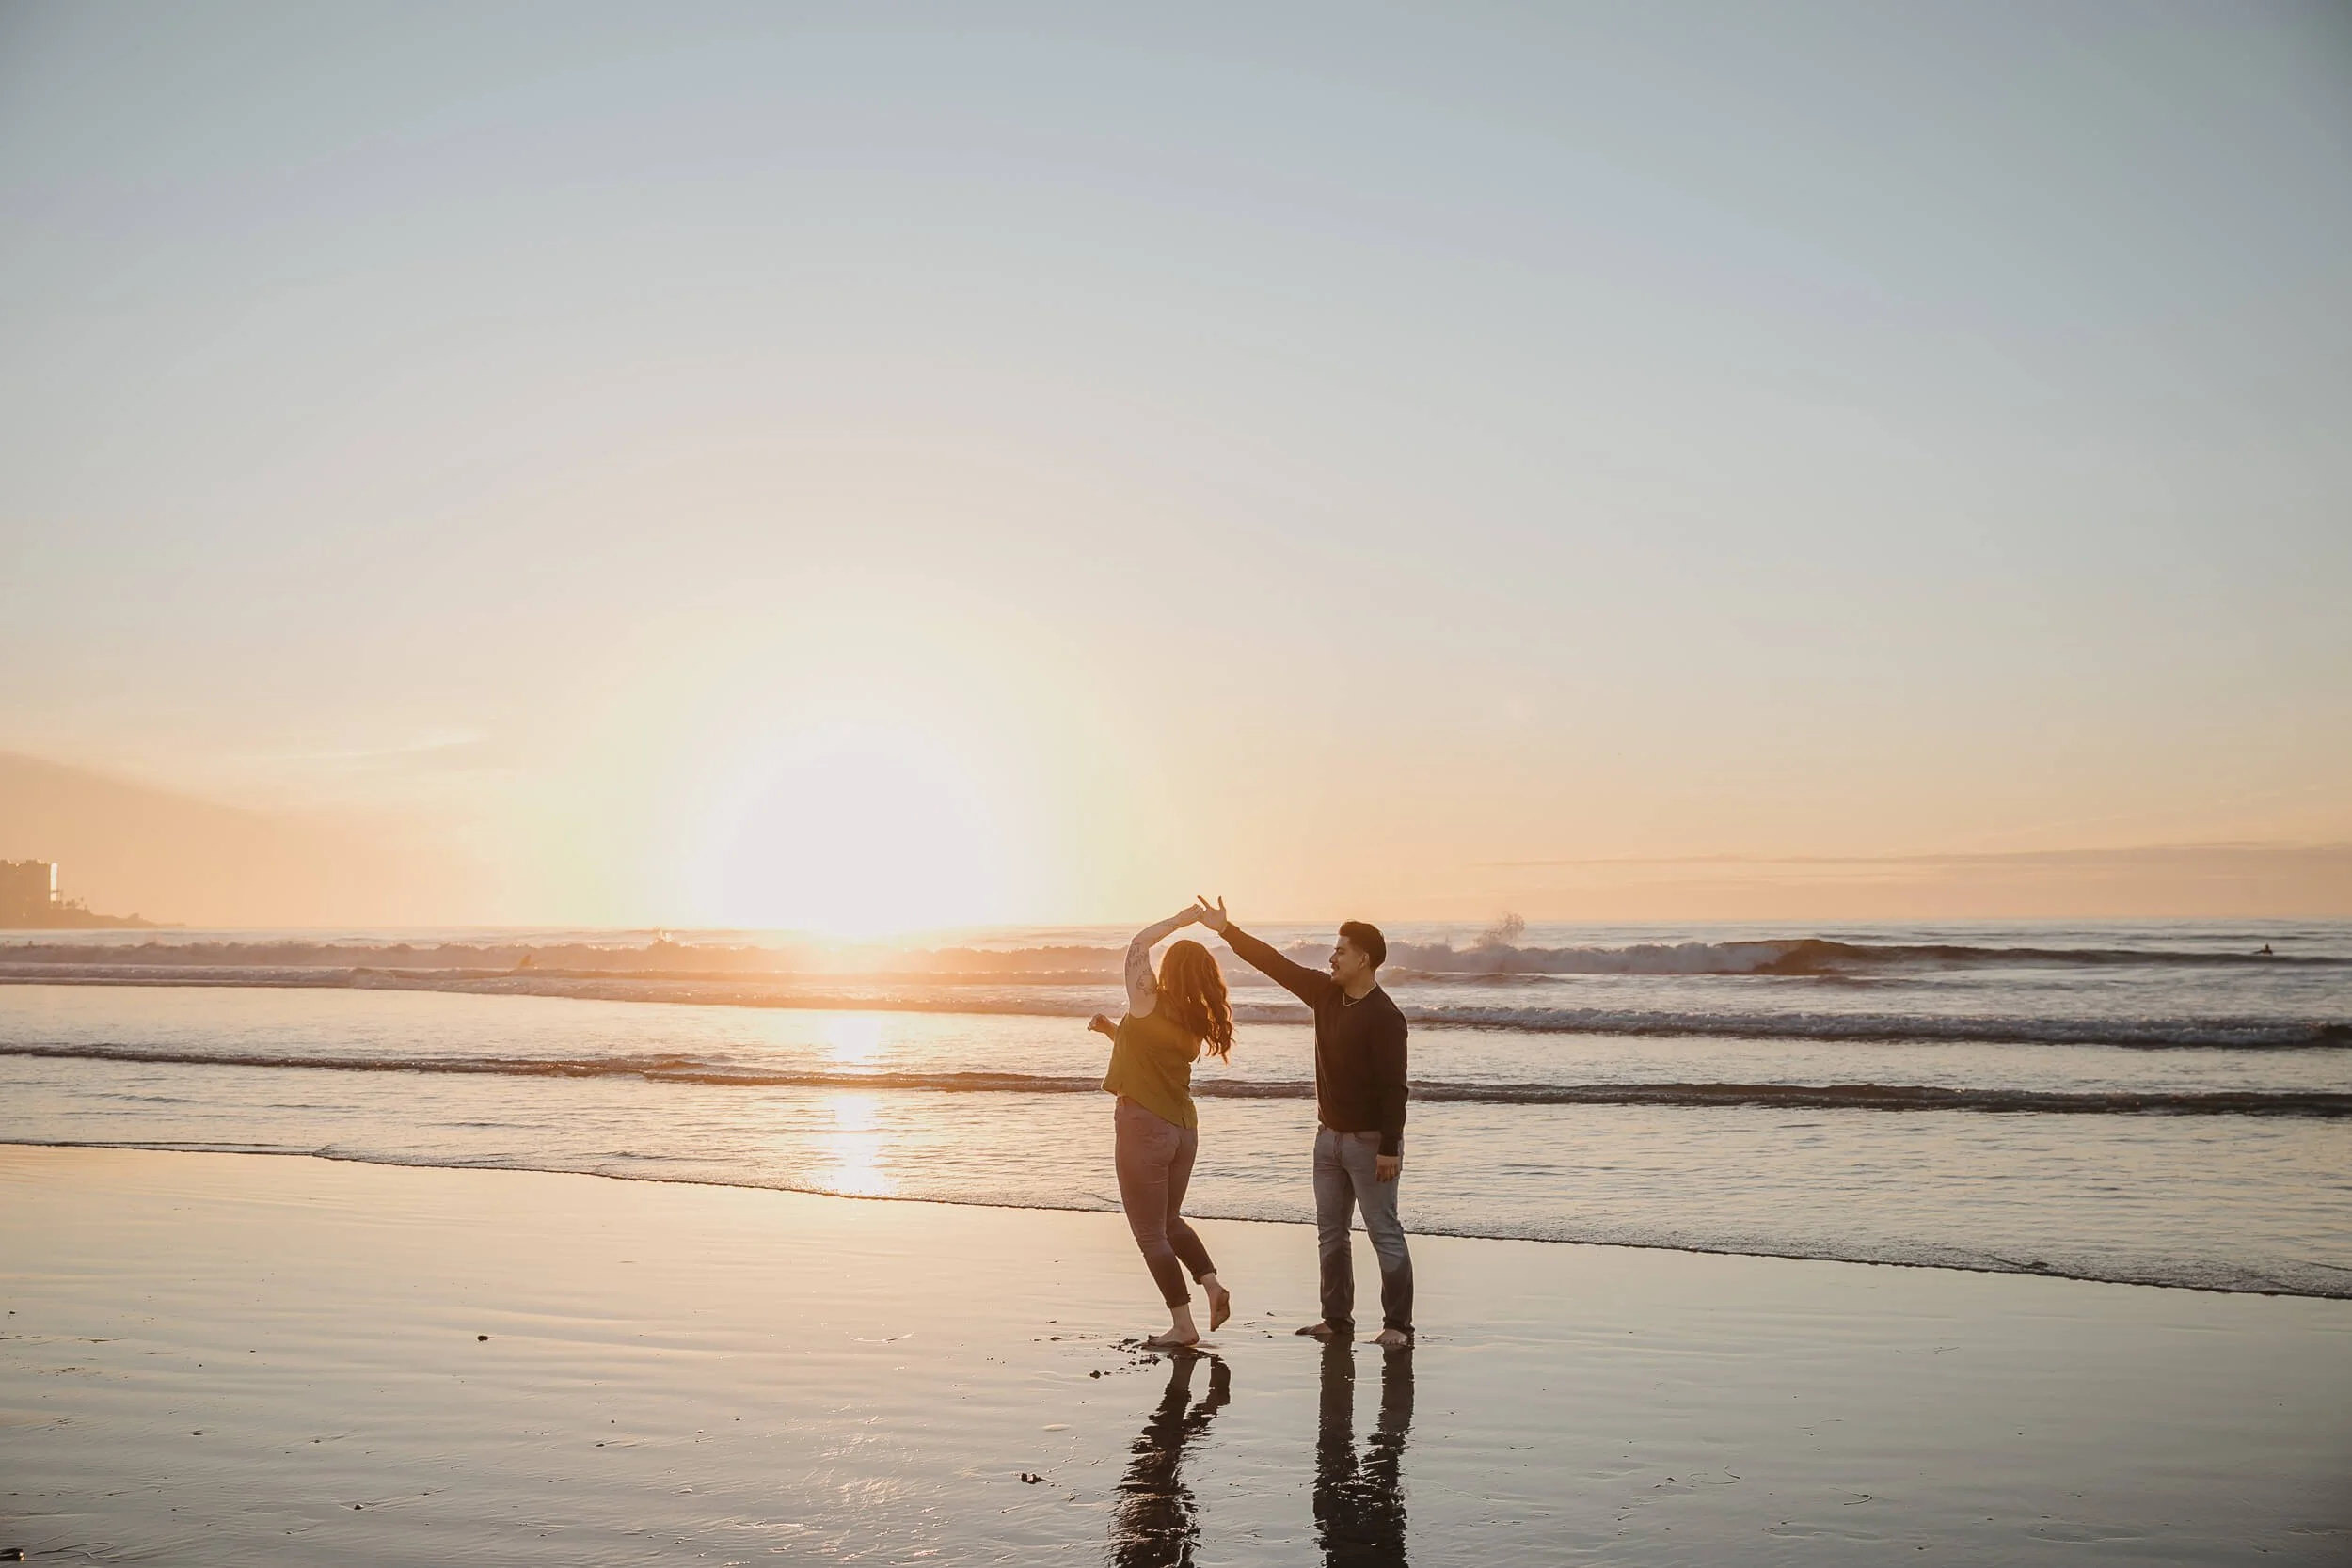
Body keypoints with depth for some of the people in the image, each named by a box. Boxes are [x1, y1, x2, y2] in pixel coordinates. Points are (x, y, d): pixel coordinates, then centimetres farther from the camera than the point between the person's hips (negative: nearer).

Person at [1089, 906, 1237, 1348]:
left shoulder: (1150, 1005, -14)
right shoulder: (1197, 1024, 6)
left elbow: (1138, 944, -2)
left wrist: (1180, 919, 5)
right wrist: (1115, 1030, 19)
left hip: (1143, 1126, -7)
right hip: (1183, 1129, 7)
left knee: (1151, 1233, 5)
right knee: (1169, 1219, 26)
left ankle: (1183, 1325, 5)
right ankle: (1213, 1285, 9)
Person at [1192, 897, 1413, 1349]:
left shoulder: (1384, 1017, -19)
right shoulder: (1327, 994, 4)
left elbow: (1393, 1087, -21)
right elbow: (1276, 964, 9)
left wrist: (1390, 1149, -23)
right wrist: (1227, 930, 7)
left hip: (1369, 1141, -8)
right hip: (1330, 1134, 9)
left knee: (1385, 1232, -4)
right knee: (1330, 1232, 12)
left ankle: (1397, 1325, 1)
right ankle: (1337, 1318, 19)